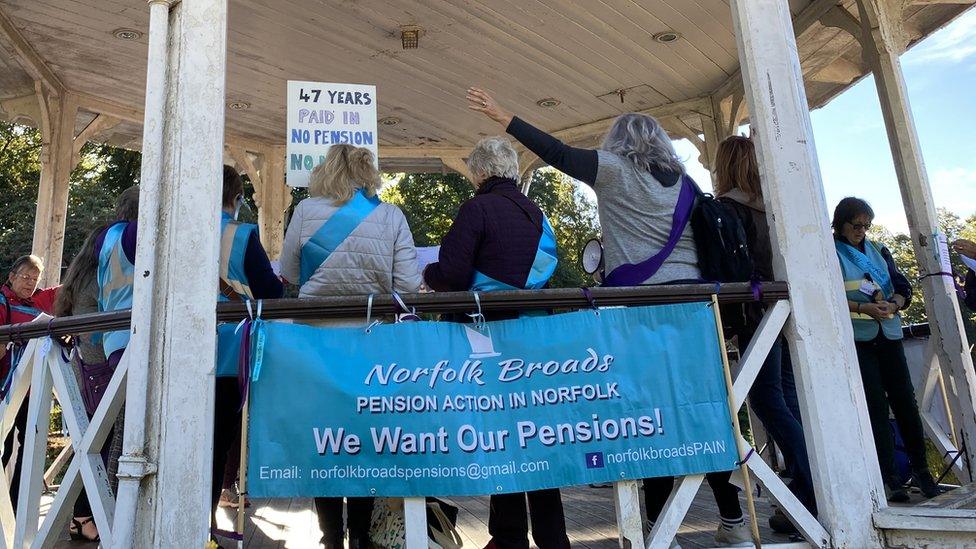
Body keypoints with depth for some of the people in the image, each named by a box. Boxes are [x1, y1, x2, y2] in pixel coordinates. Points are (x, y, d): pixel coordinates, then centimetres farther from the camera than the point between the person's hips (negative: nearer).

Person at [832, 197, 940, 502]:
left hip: (888, 335, 4)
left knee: (905, 401, 3)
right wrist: (862, 308, -20)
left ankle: (921, 468, 16)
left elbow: (903, 287, 12)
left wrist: (894, 304, -10)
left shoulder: (878, 251, 17)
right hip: (855, 339, -4)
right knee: (875, 407, -4)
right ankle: (889, 477, 1)